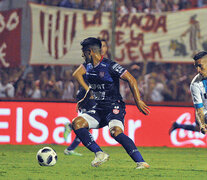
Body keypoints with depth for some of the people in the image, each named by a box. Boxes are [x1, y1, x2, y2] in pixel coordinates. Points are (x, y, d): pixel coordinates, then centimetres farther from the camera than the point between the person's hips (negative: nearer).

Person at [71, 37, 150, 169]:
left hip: (114, 108, -8)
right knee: (77, 123, -12)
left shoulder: (110, 66, -14)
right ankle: (99, 154, -10)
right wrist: (88, 90, 30)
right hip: (99, 109, 8)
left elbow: (131, 80, -14)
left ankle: (141, 162, -35)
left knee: (116, 131, -35)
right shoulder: (89, 66, 10)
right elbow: (77, 74, 34)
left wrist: (138, 101, -19)